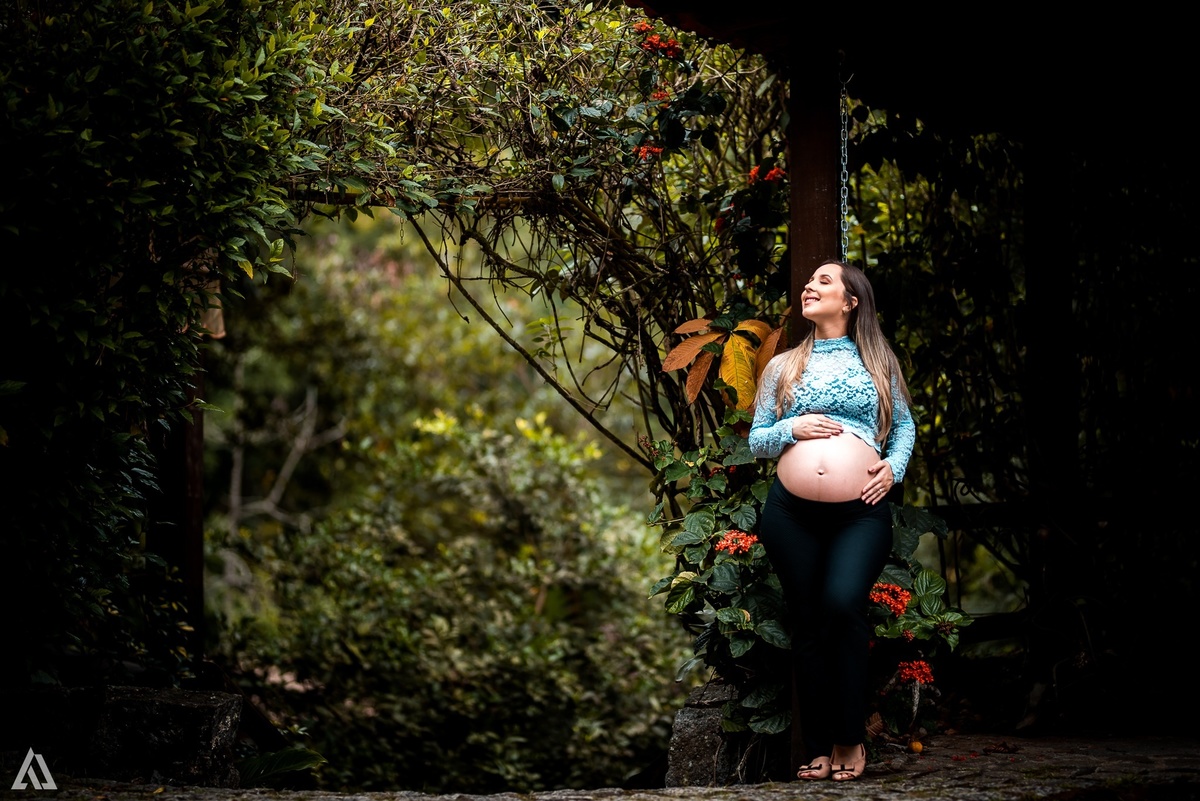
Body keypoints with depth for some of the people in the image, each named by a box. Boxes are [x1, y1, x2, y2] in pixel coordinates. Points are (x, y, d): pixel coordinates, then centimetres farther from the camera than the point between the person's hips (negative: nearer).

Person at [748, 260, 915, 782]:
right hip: (791, 513, 2)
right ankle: (819, 748, 8)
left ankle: (851, 739, -10)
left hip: (861, 512, -2)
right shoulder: (784, 366, 17)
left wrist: (894, 466, 0)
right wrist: (791, 430, -3)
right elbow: (756, 440, 17)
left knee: (842, 605, -23)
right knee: (807, 625, 2)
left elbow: (905, 424, 20)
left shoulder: (877, 362, 15)